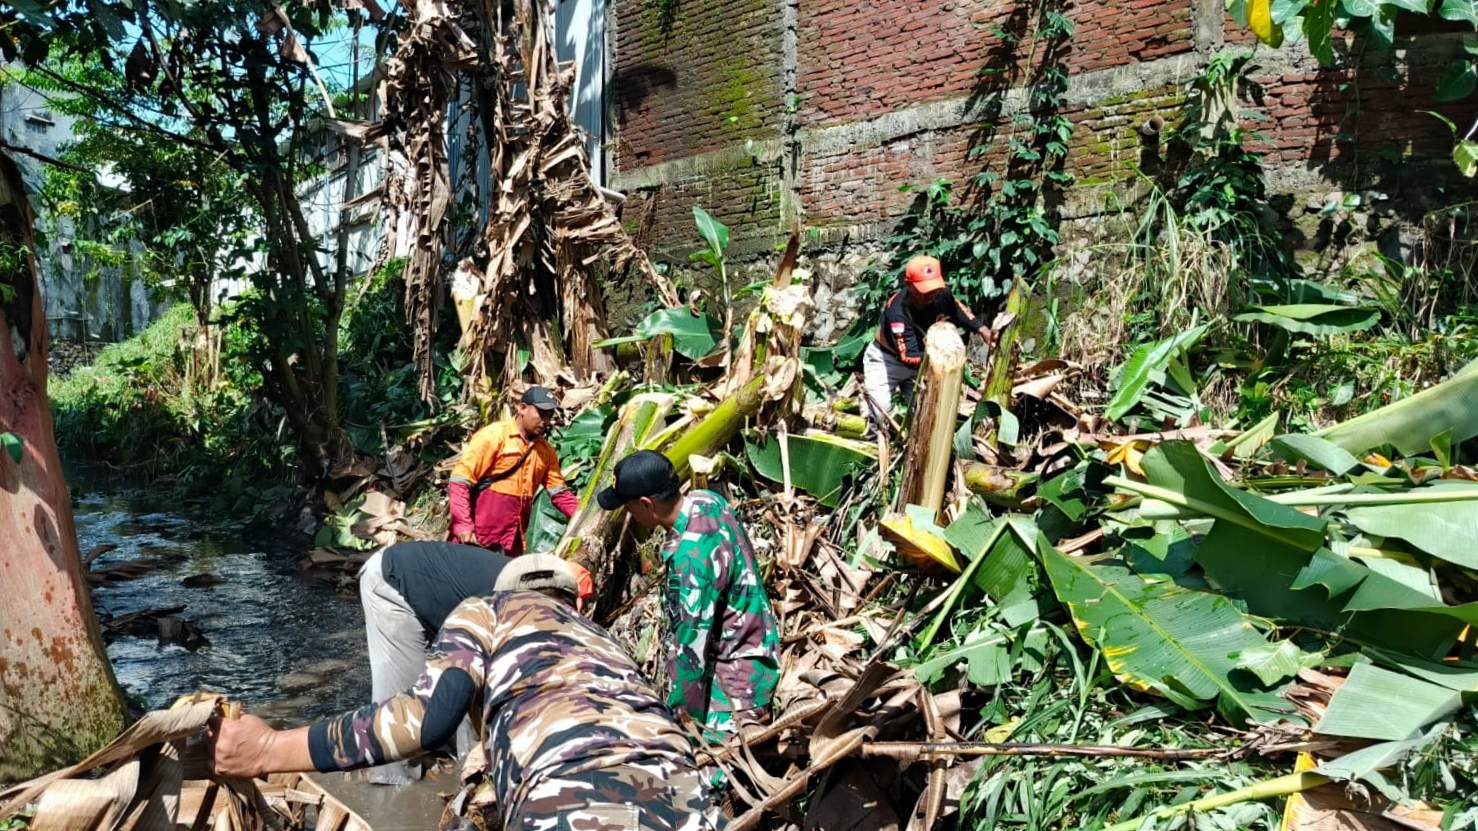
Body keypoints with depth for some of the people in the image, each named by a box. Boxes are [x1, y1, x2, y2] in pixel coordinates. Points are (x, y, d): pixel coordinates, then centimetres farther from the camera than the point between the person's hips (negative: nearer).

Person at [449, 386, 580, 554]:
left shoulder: (546, 450, 11)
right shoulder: (494, 435, -7)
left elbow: (559, 492, 14)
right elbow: (460, 480, -11)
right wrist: (463, 526, -19)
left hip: (513, 541, 6)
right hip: (478, 536, -6)